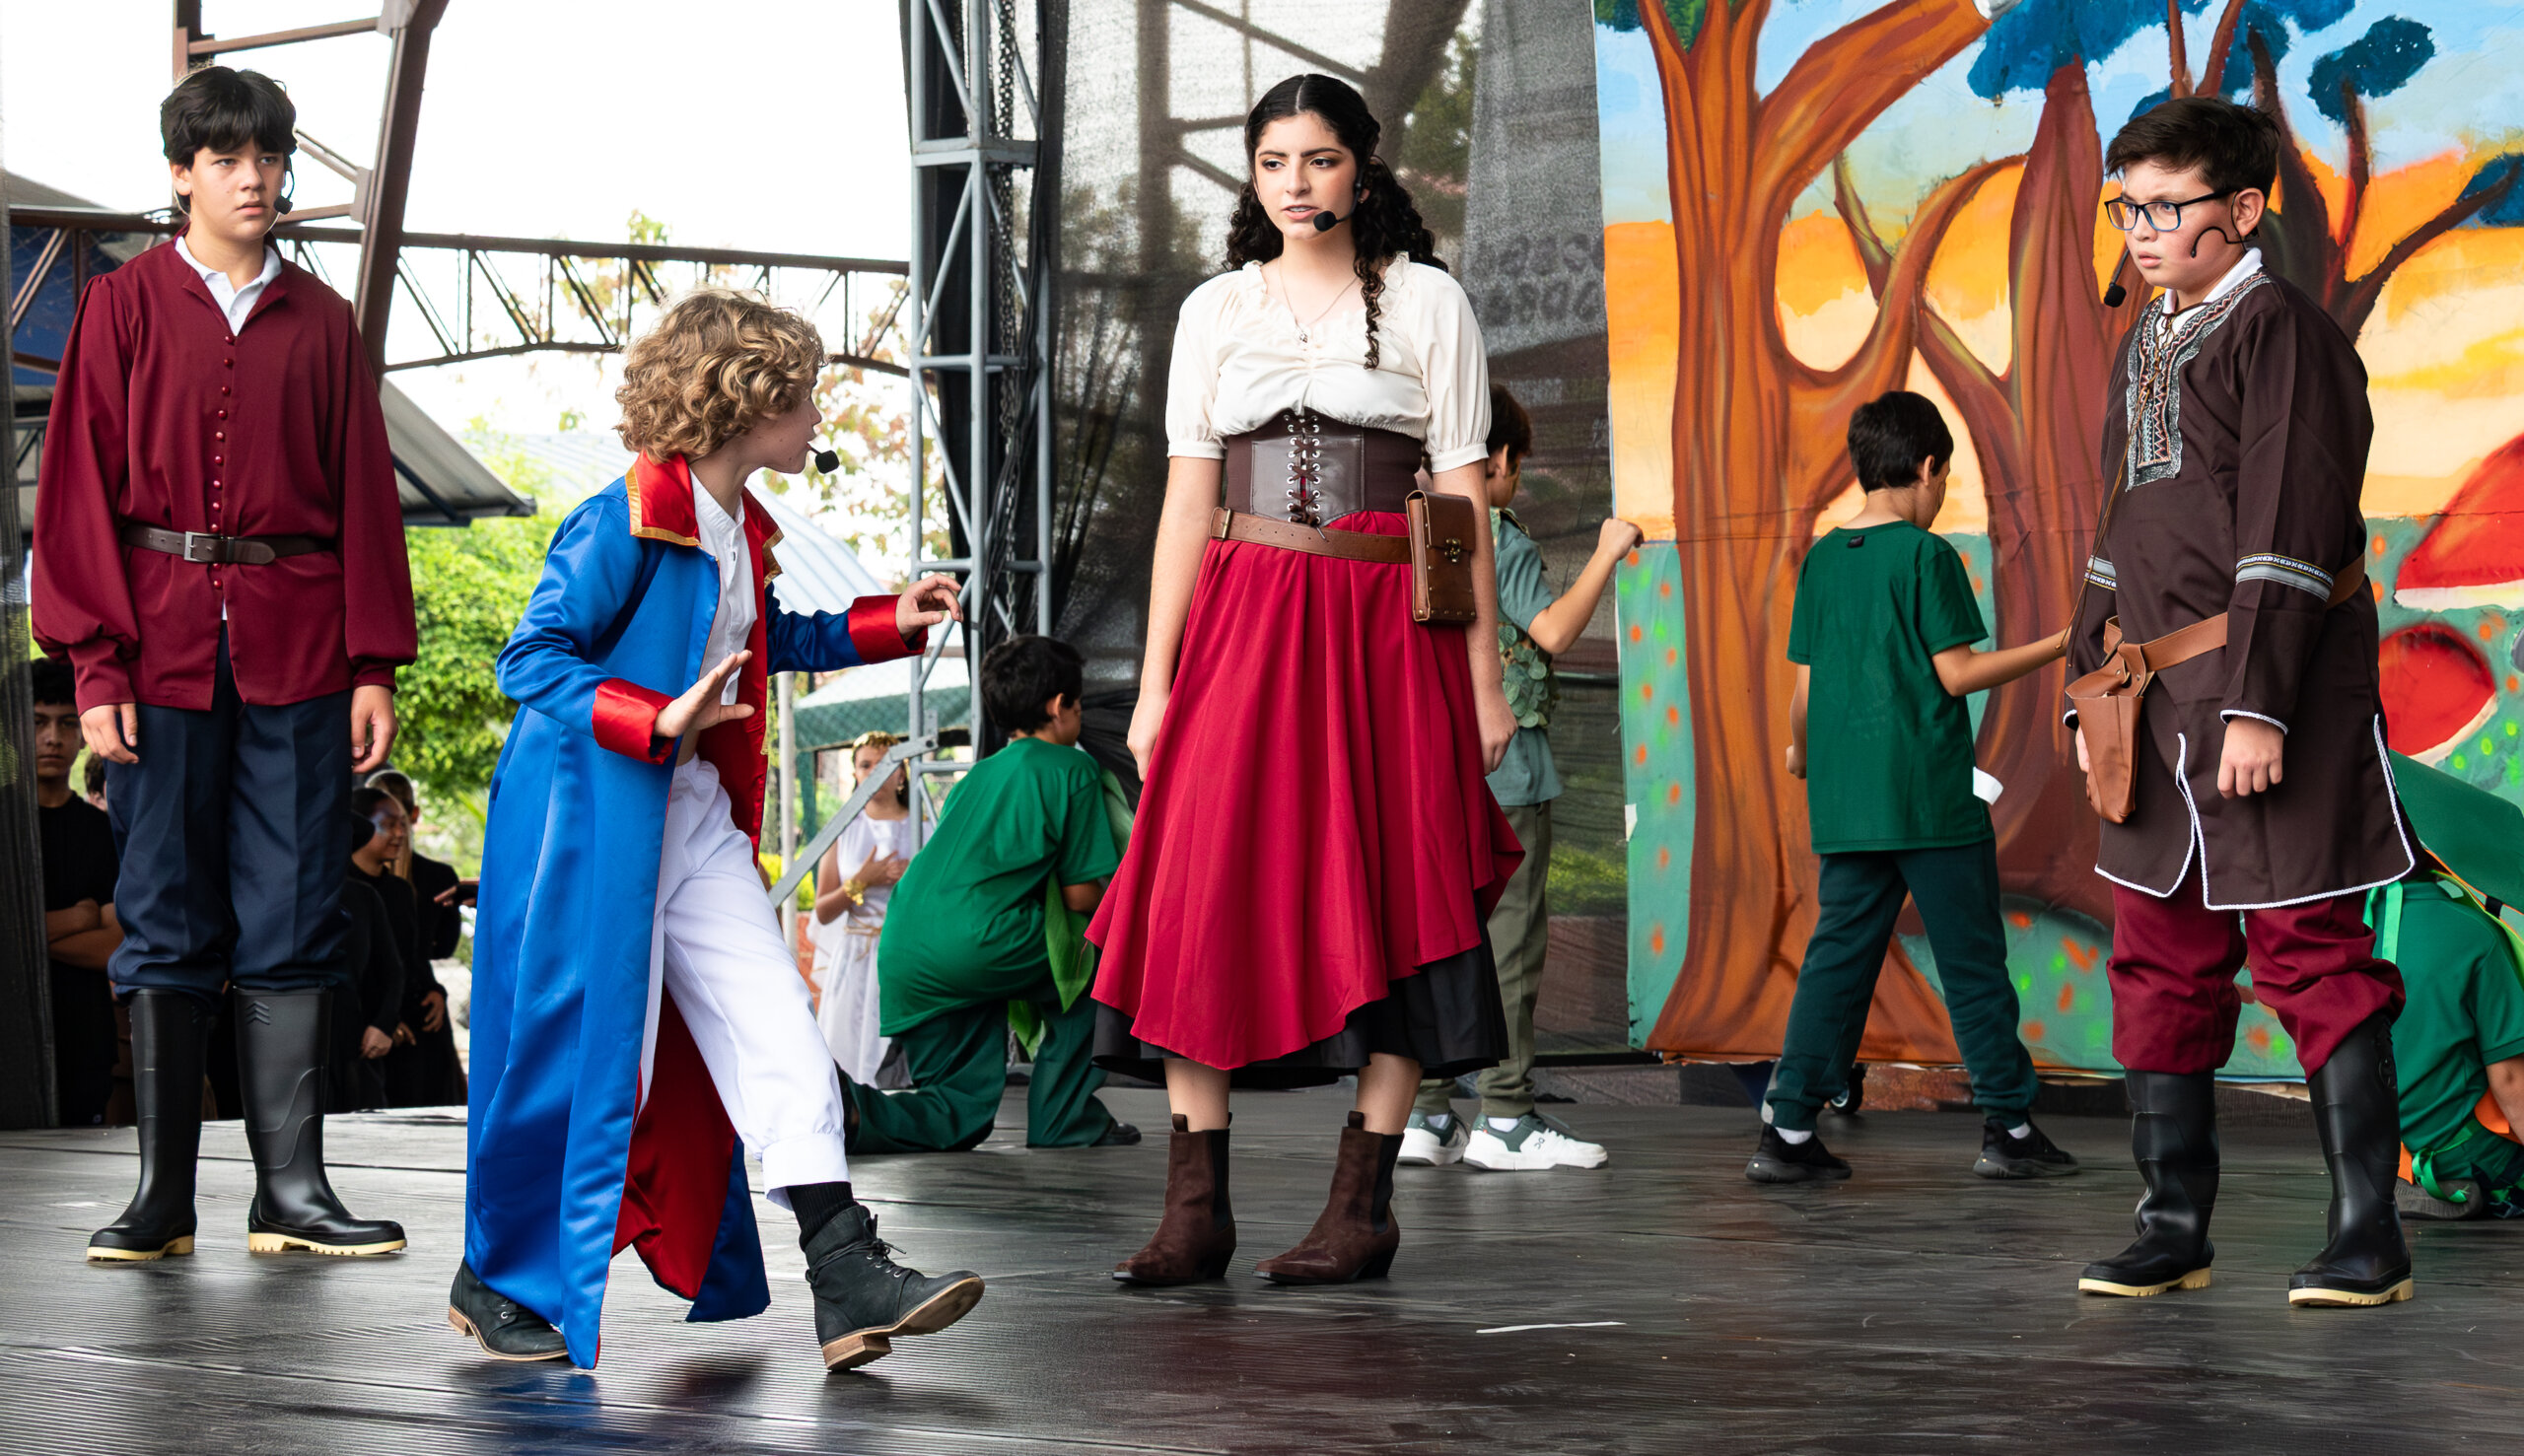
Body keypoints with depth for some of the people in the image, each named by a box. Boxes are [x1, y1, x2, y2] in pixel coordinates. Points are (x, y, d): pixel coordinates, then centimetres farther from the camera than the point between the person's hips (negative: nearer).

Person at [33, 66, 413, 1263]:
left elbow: (365, 494, 9)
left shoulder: (321, 322, 12)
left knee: (292, 920, 1)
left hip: (297, 652, 2)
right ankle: (163, 1193, 7)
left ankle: (290, 1189, 4)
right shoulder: (123, 309, 6)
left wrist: (375, 664, 1)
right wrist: (97, 664, -7)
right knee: (167, 918, 2)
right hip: (163, 649, -1)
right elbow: (80, 489, 2)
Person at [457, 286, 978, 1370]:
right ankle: (497, 1282, 19)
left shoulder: (740, 529, 11)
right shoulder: (624, 524, -16)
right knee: (575, 1050, 0)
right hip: (593, 823, -8)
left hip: (695, 819, 8)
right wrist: (657, 721, -28)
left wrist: (886, 624, 22)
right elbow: (530, 658, -17)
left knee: (776, 1034, -2)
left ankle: (847, 1280, -5)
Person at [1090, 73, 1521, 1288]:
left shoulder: (1426, 302, 5)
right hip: (1243, 624, 2)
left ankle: (1362, 1206, 4)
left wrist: (1485, 678, -3)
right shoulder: (1216, 311, 12)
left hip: (1387, 627, -2)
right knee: (1203, 896, -8)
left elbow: (1466, 498, 2)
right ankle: (1196, 1208, -5)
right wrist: (1156, 679, 3)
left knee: (1388, 900, -3)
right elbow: (1188, 501, 10)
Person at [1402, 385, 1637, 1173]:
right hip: (1501, 769, -7)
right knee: (1509, 940, -3)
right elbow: (1553, 630, -17)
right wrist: (1607, 554, -8)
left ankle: (1424, 1113, 7)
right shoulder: (1498, 540, -9)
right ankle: (1503, 1119, -3)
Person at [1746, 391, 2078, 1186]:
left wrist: (1802, 753, 29)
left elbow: (1806, 688, 11)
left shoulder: (1821, 560, 9)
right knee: (1973, 958, 4)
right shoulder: (1926, 556, -8)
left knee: (1838, 956, 7)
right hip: (1931, 795, -5)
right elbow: (1956, 673, -10)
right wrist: (2060, 644, -3)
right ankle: (2008, 1126, 10)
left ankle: (1788, 1127, 1)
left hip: (1846, 798, 5)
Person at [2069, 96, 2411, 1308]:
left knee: (2311, 959, -4)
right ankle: (2174, 1228, 17)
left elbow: (2290, 538, -16)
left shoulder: (2281, 331, -10)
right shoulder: (2142, 350, 16)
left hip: (2278, 688, -8)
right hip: (2163, 702, 8)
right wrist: (2095, 688, 18)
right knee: (2158, 961, 9)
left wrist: (2257, 706, -21)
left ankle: (2368, 1239, 4)